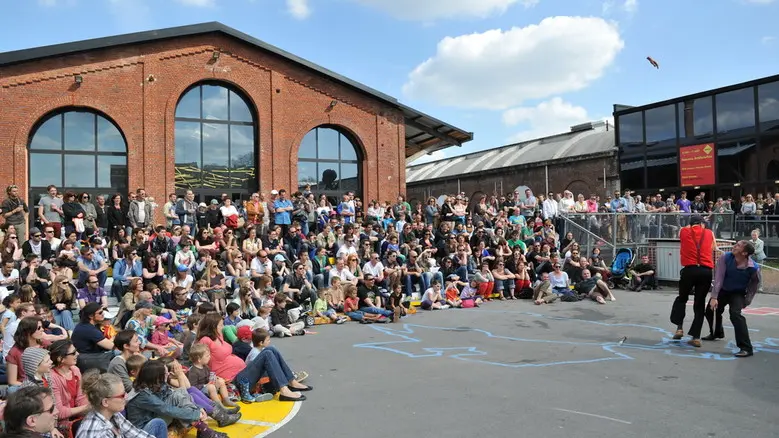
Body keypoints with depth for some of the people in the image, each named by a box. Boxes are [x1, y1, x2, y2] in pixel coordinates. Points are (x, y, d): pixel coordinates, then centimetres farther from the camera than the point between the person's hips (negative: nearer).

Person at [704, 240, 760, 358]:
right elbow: (718, 278, -25)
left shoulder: (753, 268, -26)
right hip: (723, 290, 4)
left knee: (735, 314, -27)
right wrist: (714, 297, -29)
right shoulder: (725, 258, -24)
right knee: (710, 310, 14)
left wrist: (746, 302, -3)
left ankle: (746, 348, -23)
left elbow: (753, 286, -7)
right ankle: (717, 333, 47)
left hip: (738, 293, -4)